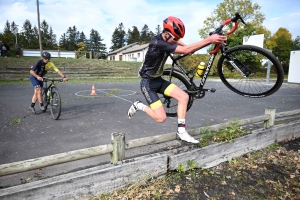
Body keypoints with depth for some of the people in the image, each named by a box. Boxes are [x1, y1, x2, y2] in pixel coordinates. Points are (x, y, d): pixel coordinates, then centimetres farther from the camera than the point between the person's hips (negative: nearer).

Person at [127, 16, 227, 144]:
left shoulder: (165, 39, -2)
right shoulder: (158, 43, -29)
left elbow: (184, 46, 19)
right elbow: (185, 51, -36)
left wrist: (185, 46, -3)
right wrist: (209, 40, -34)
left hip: (158, 80, 9)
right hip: (148, 83, -9)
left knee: (184, 96, -8)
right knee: (161, 118, -13)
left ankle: (181, 132, 1)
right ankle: (139, 106, 13)